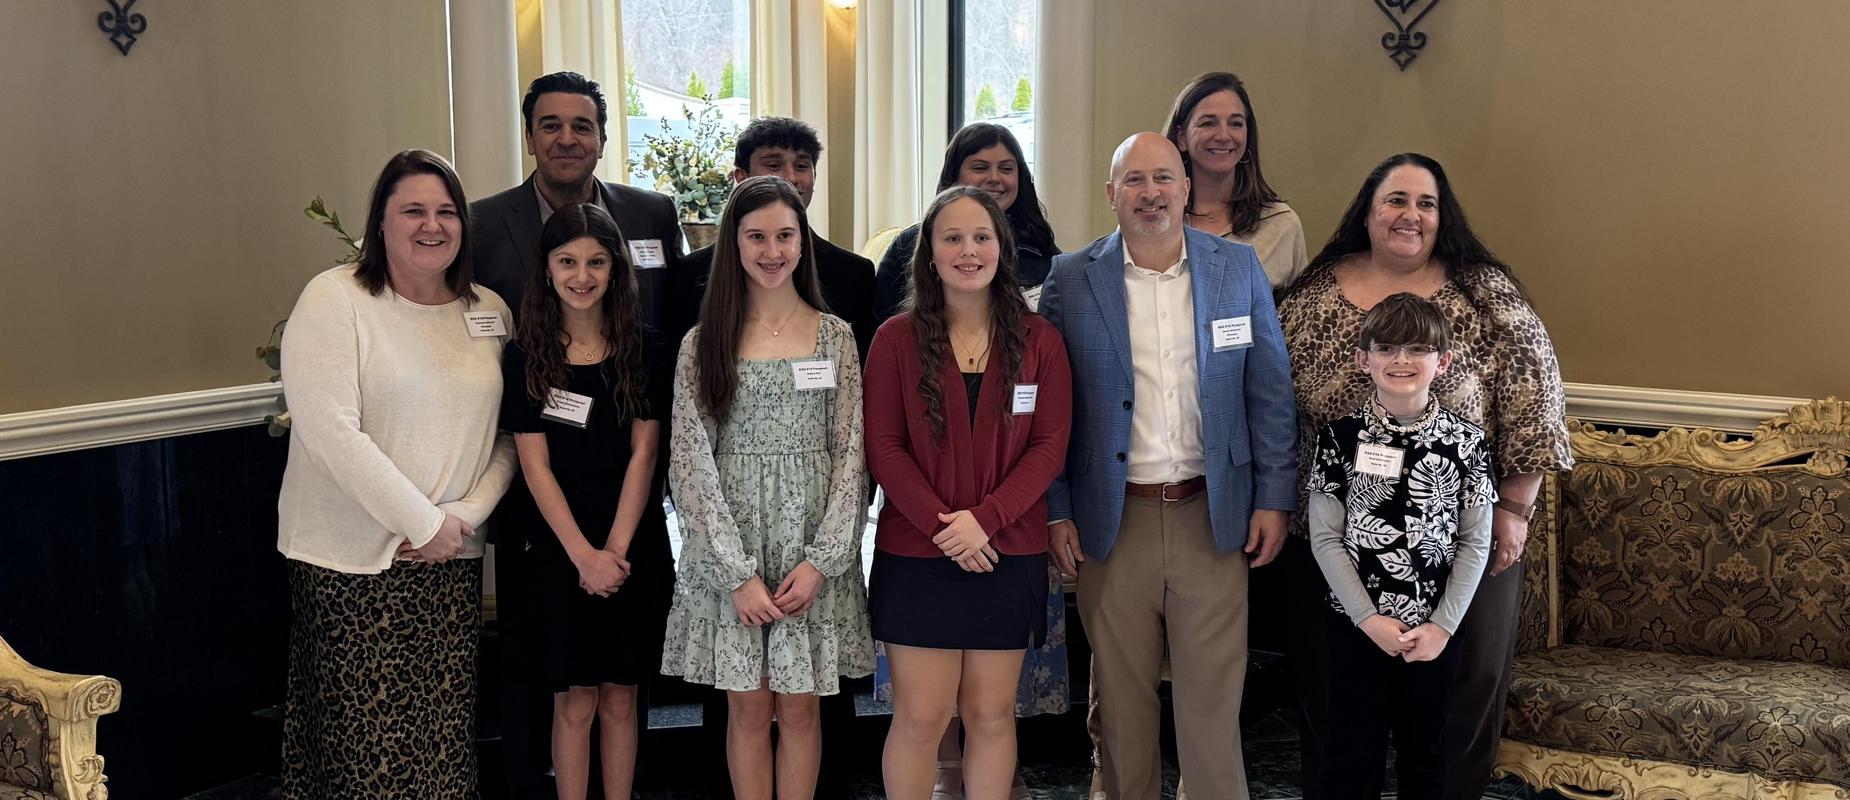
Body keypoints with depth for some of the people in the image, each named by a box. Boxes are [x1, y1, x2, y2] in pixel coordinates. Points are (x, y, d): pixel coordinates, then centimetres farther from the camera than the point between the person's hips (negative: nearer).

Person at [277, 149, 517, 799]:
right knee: (365, 745, -1)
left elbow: (510, 435, 8)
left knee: (446, 743, 5)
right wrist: (425, 523, -14)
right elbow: (331, 431, -15)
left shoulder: (490, 312, 9)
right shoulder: (334, 299, -6)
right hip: (353, 562, -4)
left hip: (454, 560, 4)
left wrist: (464, 515, -8)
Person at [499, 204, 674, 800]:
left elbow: (642, 454, -2)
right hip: (561, 550, -1)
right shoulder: (525, 359, -2)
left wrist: (615, 549, -11)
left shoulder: (643, 355, 1)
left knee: (619, 699, 9)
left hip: (635, 547, 1)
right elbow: (536, 465, -5)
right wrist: (584, 555, -13)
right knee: (574, 704, 4)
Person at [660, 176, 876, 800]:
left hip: (814, 545, 1)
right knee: (748, 707, 6)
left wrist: (821, 560, -9)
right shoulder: (702, 344, 1)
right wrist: (738, 572, -11)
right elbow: (690, 461, -3)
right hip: (728, 548, 0)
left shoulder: (835, 337, 4)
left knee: (799, 707, 7)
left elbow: (851, 454, 1)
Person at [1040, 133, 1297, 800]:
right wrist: (1055, 512, -2)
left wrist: (1274, 498, 1)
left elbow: (1270, 391, 6)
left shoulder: (1239, 269, 4)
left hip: (1211, 516, 0)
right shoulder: (1071, 280, 1)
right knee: (1121, 698, 9)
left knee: (1213, 695, 4)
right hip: (1112, 521, 0)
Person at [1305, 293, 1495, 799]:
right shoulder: (1341, 437, -6)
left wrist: (1443, 625, -8)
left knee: (1424, 755, 14)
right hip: (1356, 624, -1)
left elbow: (1475, 542, -1)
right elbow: (1325, 538, -6)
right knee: (1354, 754, 8)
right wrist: (1369, 618, -11)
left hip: (1435, 629, 1)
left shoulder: (1465, 441, -3)